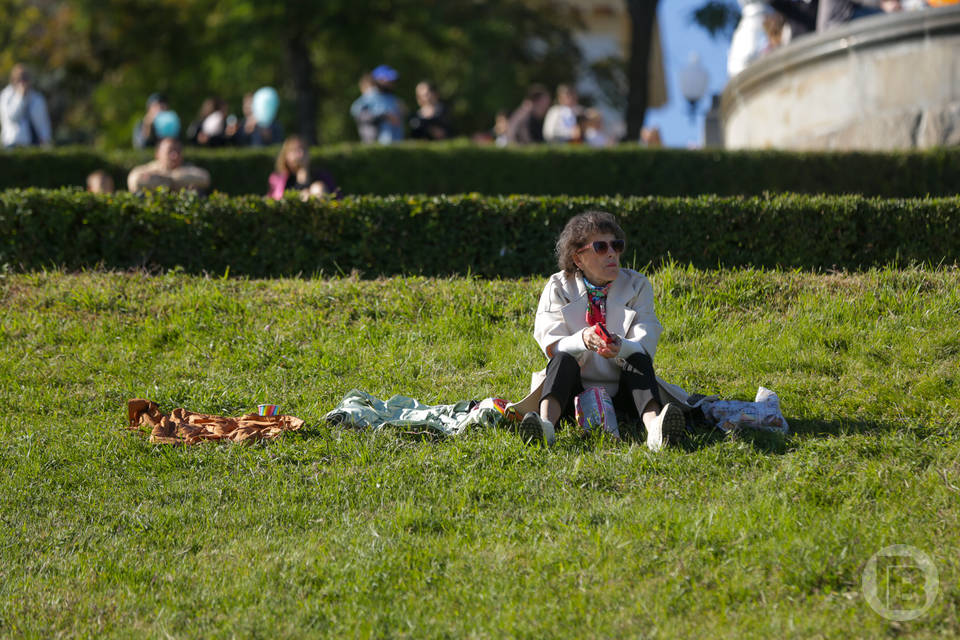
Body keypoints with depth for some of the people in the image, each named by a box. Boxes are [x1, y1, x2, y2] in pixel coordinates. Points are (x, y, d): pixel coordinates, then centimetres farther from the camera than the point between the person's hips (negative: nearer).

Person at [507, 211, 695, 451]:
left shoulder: (637, 285, 3)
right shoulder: (558, 288, 2)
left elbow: (646, 346, -9)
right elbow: (552, 347, -9)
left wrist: (621, 347, -34)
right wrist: (582, 340, -33)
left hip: (623, 390, 1)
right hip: (577, 388, 0)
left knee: (639, 359, -28)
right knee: (563, 359, -28)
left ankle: (655, 429, -57)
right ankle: (545, 423, -58)